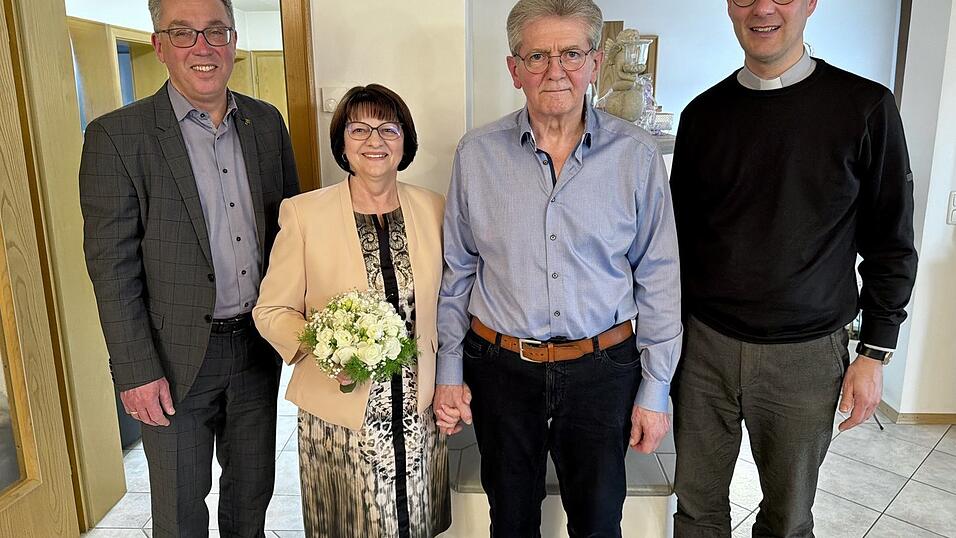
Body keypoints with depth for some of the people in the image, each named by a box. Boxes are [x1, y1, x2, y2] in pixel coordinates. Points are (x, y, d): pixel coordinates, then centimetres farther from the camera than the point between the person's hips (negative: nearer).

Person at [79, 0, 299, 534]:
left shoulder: (267, 121, 3)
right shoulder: (117, 135, -11)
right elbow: (112, 267, -11)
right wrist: (136, 372, -12)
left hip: (259, 345, 4)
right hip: (178, 357, -3)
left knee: (253, 493, 21)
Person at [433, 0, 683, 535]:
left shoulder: (638, 154, -7)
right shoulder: (477, 153, -4)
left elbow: (658, 278, -2)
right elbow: (457, 270, 3)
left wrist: (655, 389, -1)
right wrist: (449, 370, 3)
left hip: (603, 369, 0)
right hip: (500, 367, 1)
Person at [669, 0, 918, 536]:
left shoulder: (866, 108, -4)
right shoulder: (703, 114, 3)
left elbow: (890, 243, 0)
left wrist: (875, 353, -2)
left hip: (806, 355, -1)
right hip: (704, 345, 2)